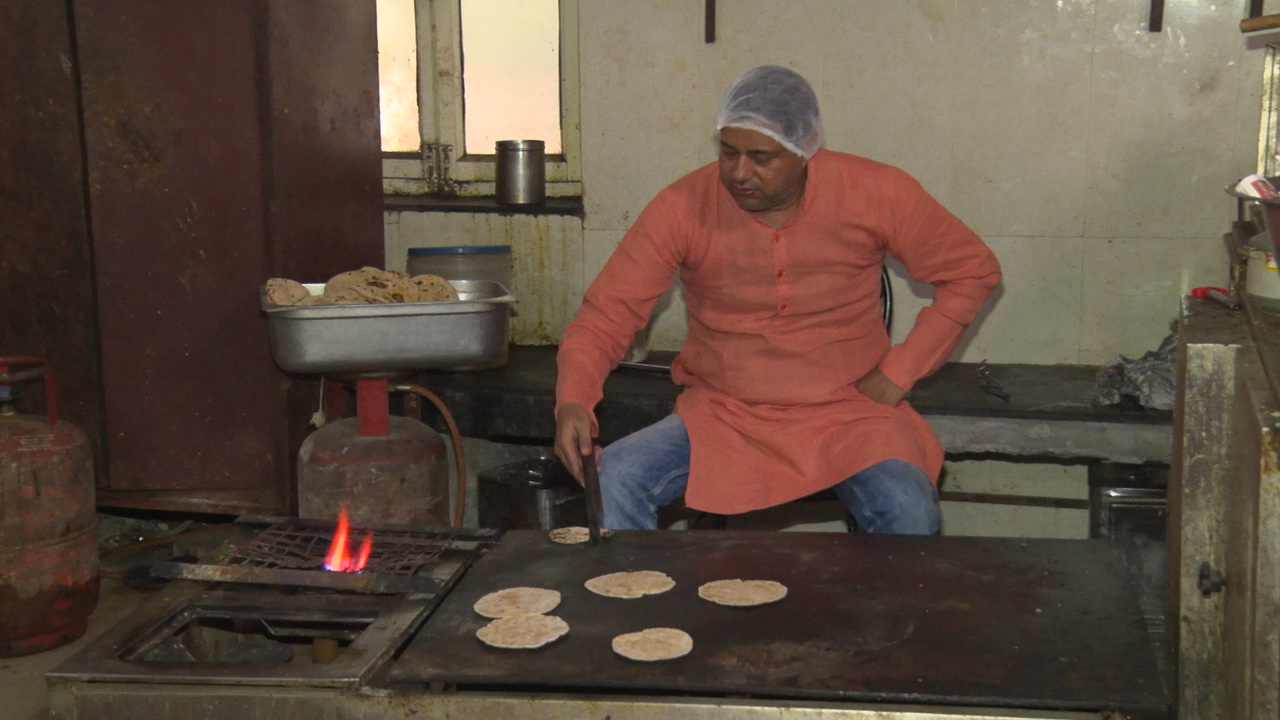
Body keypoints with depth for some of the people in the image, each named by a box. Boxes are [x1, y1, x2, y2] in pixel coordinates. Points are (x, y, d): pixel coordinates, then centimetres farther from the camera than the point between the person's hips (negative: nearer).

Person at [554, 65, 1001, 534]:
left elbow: (973, 271, 4)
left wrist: (898, 372, -4)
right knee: (610, 484, -25)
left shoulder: (875, 193, -7)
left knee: (908, 512, -30)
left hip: (846, 415, 0)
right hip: (720, 419, 1)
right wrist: (573, 402, -26)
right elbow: (606, 314, -6)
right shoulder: (683, 207, -8)